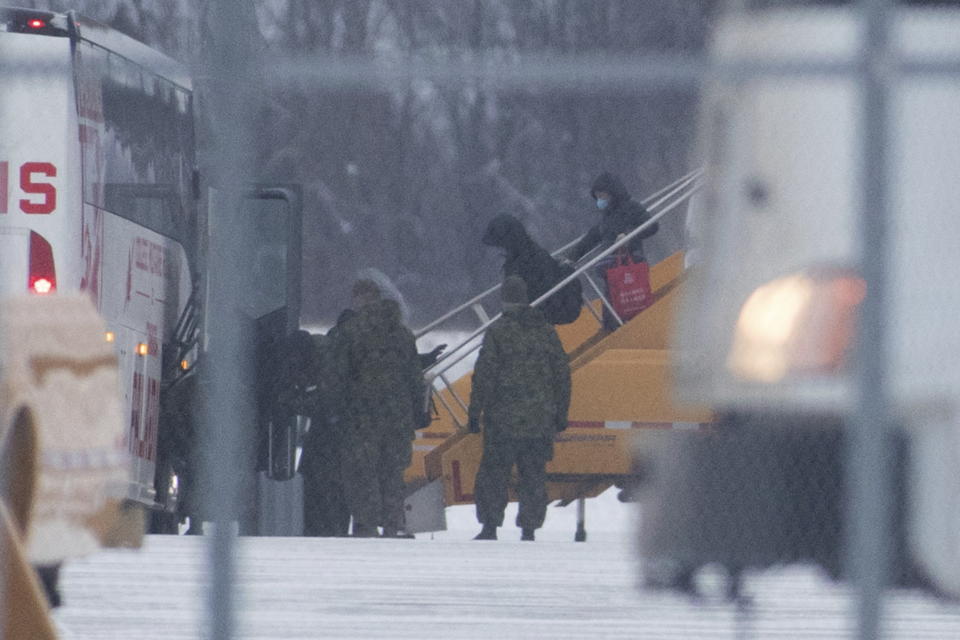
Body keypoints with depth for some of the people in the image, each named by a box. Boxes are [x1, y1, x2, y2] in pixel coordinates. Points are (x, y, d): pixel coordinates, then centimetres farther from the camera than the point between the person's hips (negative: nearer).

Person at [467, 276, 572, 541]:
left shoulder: (497, 332, -7)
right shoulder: (546, 331, 7)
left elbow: (484, 376, -9)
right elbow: (562, 373, 10)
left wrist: (474, 412, -3)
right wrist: (561, 414, 17)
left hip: (503, 418, -4)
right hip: (540, 420, 4)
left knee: (493, 472, 3)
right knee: (534, 475, 8)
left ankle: (490, 527, 0)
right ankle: (529, 528, 5)